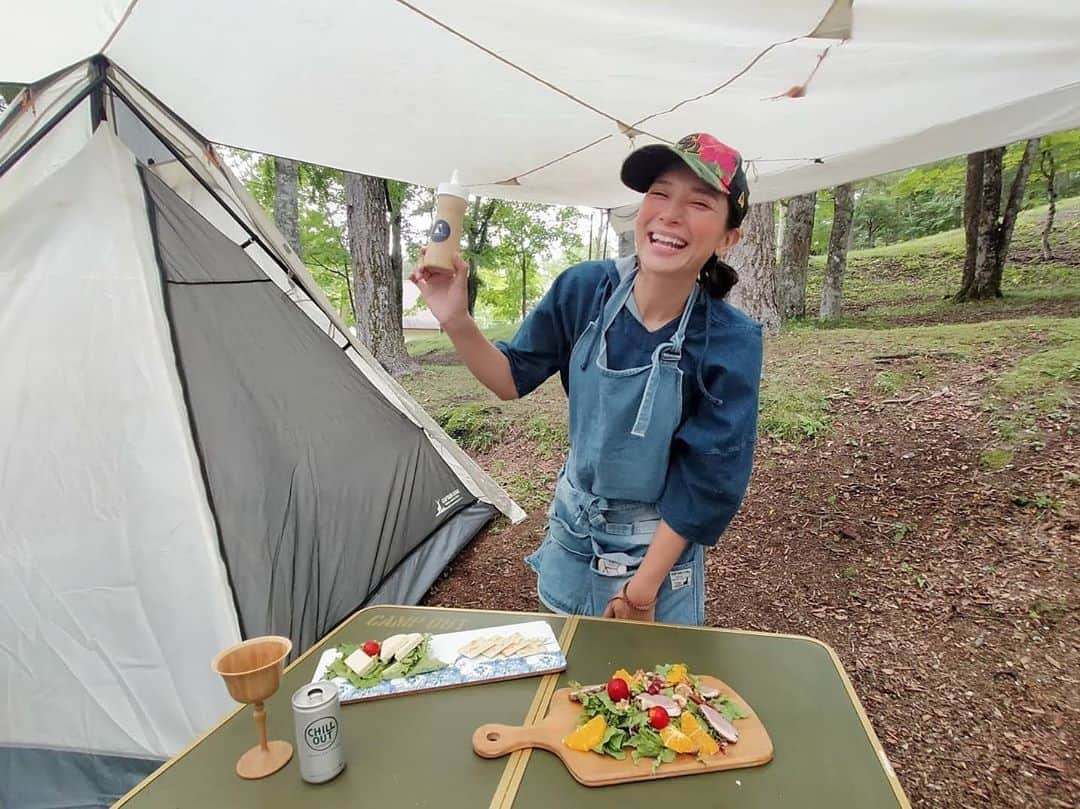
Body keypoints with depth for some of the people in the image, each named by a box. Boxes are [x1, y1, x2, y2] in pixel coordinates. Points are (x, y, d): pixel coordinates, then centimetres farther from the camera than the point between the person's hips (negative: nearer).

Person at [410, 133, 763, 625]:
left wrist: (642, 589, -15)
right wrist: (457, 321, -21)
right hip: (573, 529, 4)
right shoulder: (584, 289, -16)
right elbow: (512, 380, -4)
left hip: (658, 548, -3)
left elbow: (708, 481, -19)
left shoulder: (729, 343, -24)